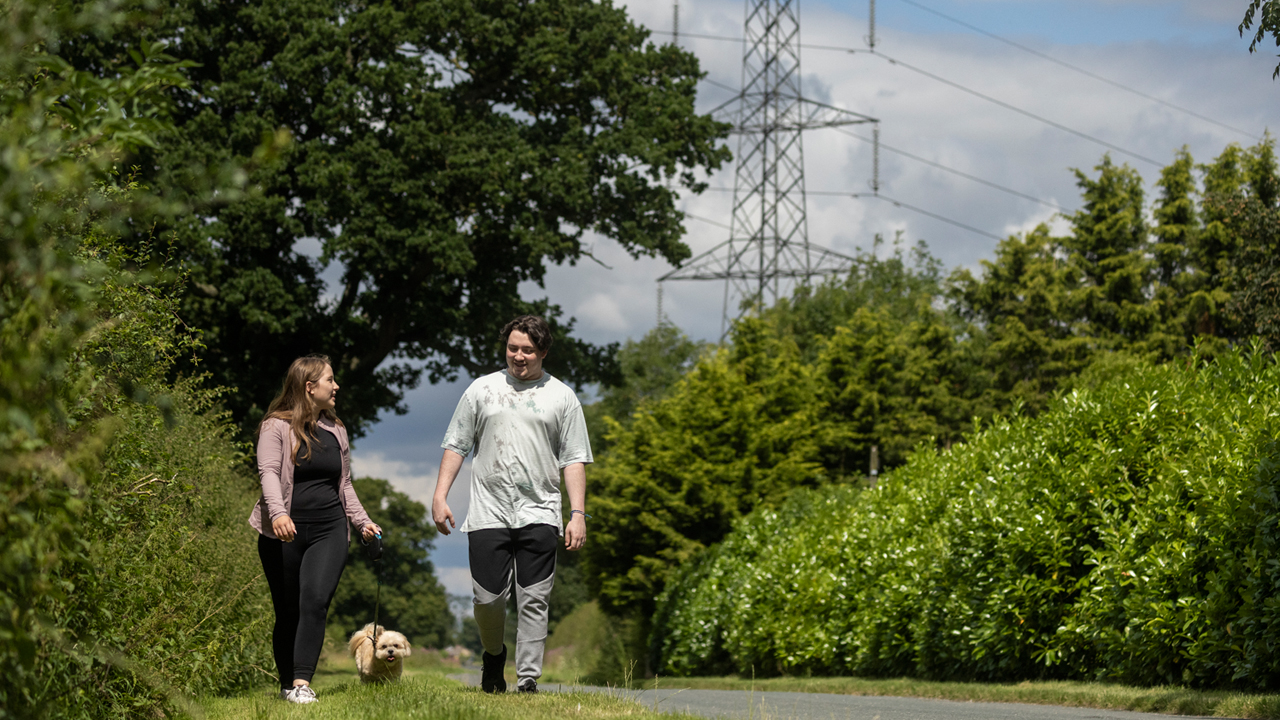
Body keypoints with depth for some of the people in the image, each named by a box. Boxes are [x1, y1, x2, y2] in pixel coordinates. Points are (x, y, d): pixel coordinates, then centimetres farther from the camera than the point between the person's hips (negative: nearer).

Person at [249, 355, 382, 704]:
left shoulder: (335, 430, 17)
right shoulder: (277, 427, -1)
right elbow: (268, 472, -14)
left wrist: (362, 521, 14)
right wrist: (278, 513, -31)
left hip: (329, 530, 3)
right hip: (285, 532, -3)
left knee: (315, 600, -18)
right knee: (288, 612, 3)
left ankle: (302, 683, -23)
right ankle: (287, 685, 18)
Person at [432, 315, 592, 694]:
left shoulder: (561, 397, 9)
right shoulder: (482, 389, 11)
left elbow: (574, 460, 7)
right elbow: (456, 445, 13)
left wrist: (578, 513, -2)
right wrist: (440, 496, 3)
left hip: (538, 516, -1)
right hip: (488, 513, 1)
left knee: (534, 601, -6)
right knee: (488, 598, -3)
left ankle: (528, 678, -3)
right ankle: (493, 654, 25)